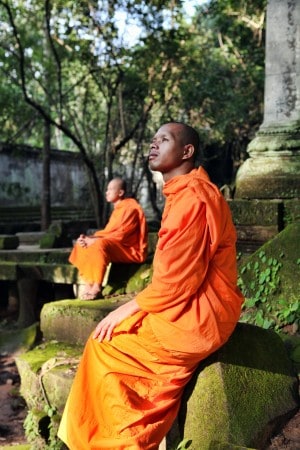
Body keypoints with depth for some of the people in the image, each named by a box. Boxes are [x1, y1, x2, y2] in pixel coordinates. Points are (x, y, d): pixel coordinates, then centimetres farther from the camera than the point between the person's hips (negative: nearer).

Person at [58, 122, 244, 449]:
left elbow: (177, 280, -23)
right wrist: (134, 306, 7)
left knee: (105, 344, 0)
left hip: (196, 317, -9)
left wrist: (129, 308, -11)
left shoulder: (191, 197, -20)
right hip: (189, 307, 9)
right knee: (116, 332, 12)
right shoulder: (183, 193, 13)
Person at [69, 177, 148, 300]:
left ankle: (97, 288, -30)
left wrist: (94, 240, -19)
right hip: (116, 248, 10)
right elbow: (109, 232, 12)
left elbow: (120, 235, -21)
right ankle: (88, 284, -11)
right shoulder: (118, 209, 16)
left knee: (99, 244, -34)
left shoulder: (130, 208, -13)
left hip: (131, 250, -10)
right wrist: (89, 238, -5)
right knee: (82, 245, 2)